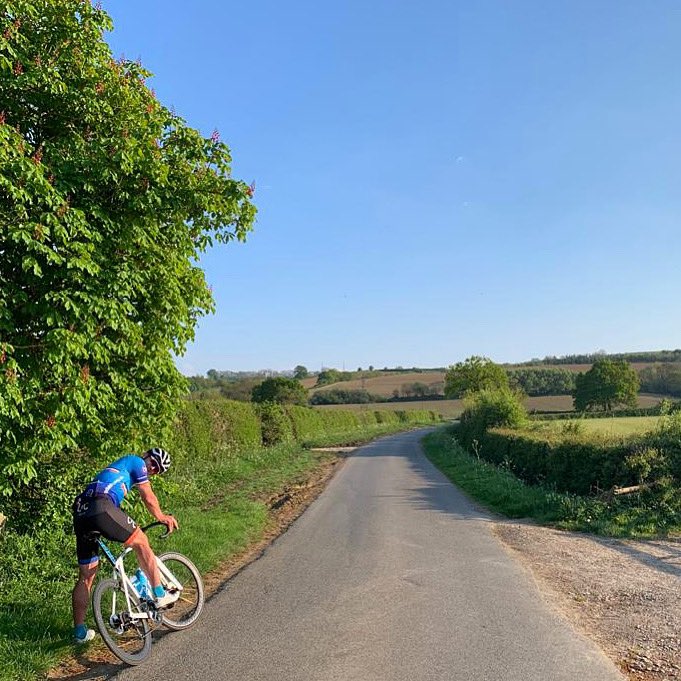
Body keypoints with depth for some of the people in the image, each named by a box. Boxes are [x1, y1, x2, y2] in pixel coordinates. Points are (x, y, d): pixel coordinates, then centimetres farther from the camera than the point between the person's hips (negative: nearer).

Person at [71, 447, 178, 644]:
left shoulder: (120, 465, 36)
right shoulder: (137, 462, 11)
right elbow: (149, 499, 9)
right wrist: (162, 517, 27)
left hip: (80, 513, 9)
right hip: (101, 507, -9)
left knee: (86, 577, 13)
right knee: (140, 541, 6)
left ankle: (79, 631, 18)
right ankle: (159, 595, 8)